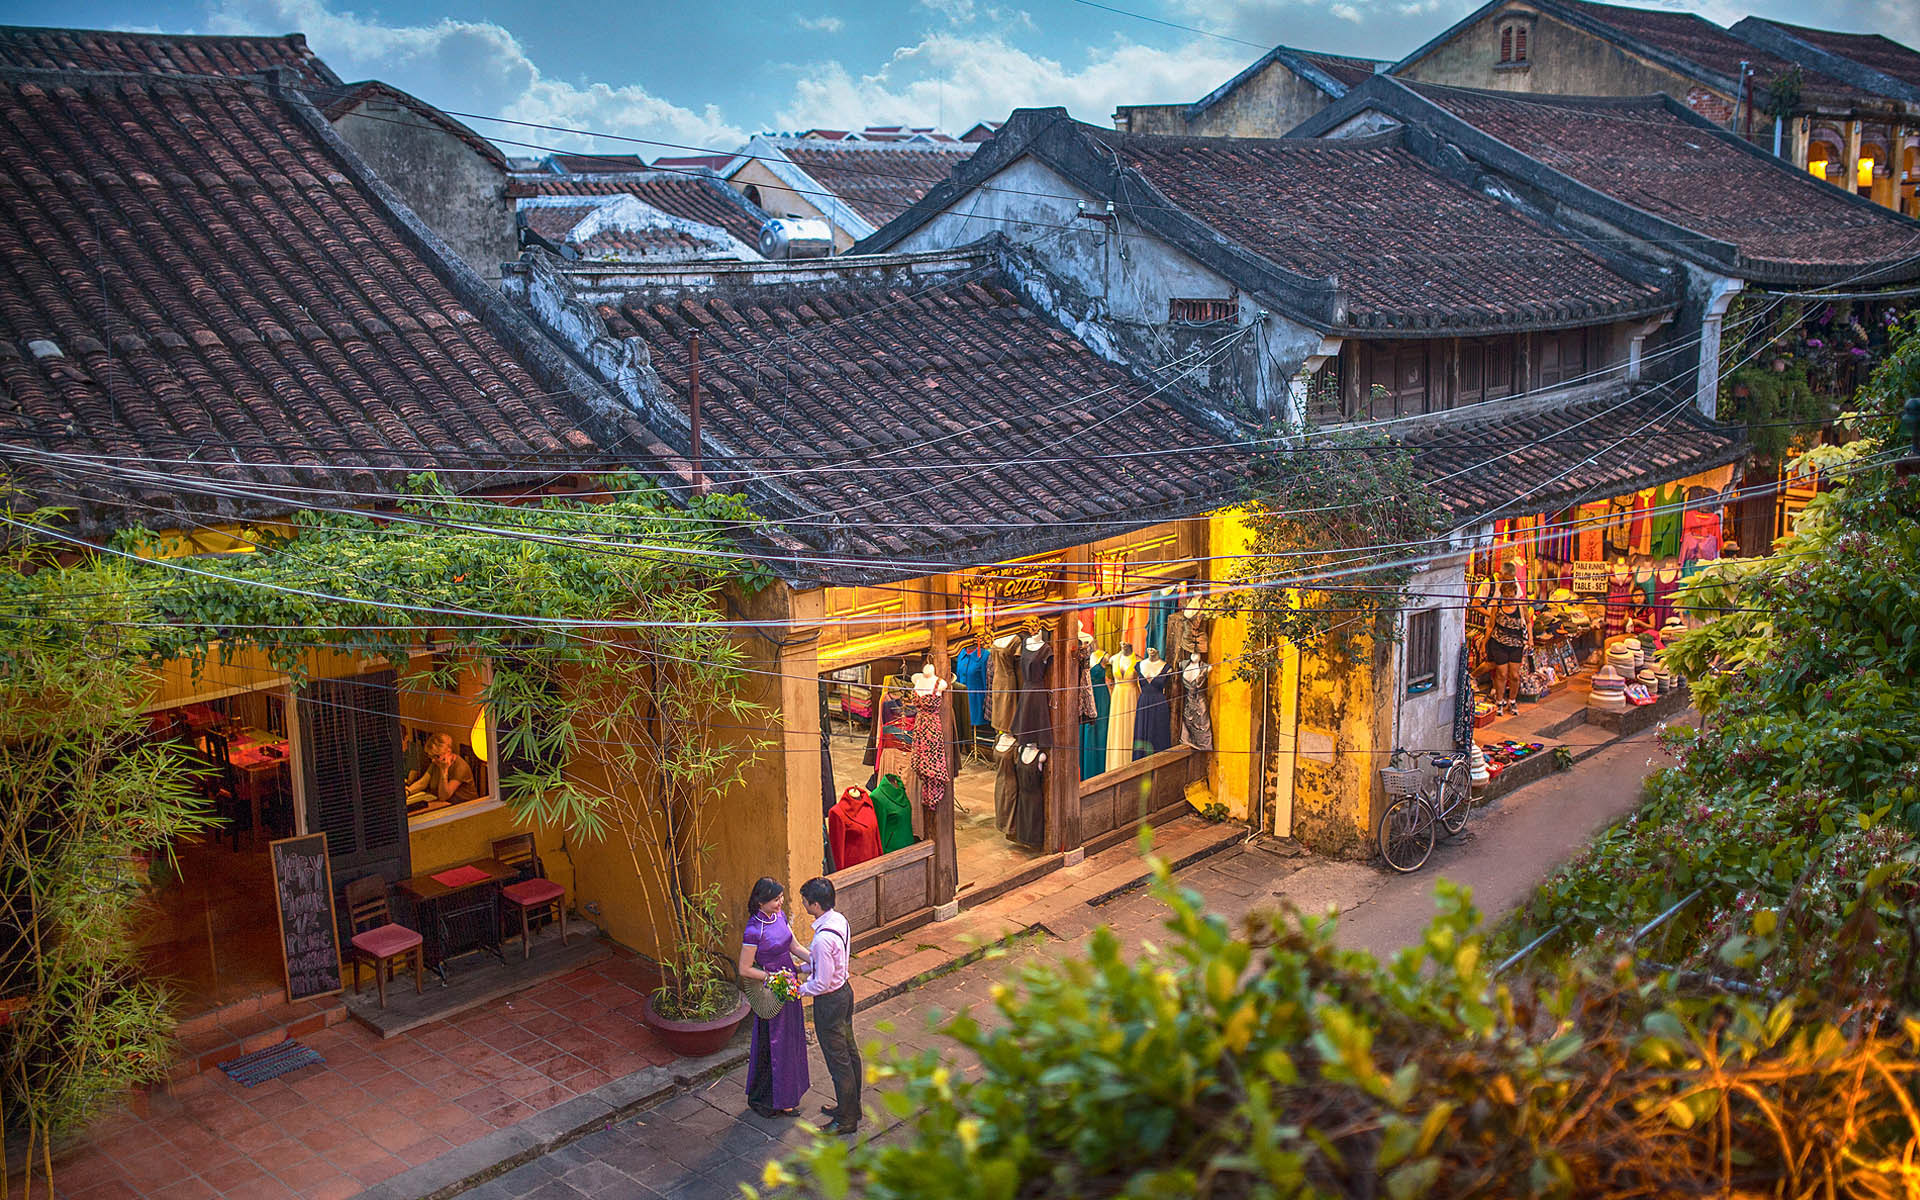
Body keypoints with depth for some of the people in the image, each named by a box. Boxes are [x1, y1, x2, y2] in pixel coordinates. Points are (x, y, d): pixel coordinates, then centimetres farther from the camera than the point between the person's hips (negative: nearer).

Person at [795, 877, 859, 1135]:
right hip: (845, 990, 10)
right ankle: (851, 1106, 38)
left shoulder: (823, 939, -32)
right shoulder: (839, 920, -3)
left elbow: (822, 983, -25)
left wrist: (799, 989, -10)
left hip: (829, 1001, -10)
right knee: (849, 1051, 22)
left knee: (838, 1060, 5)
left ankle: (846, 1121, 19)